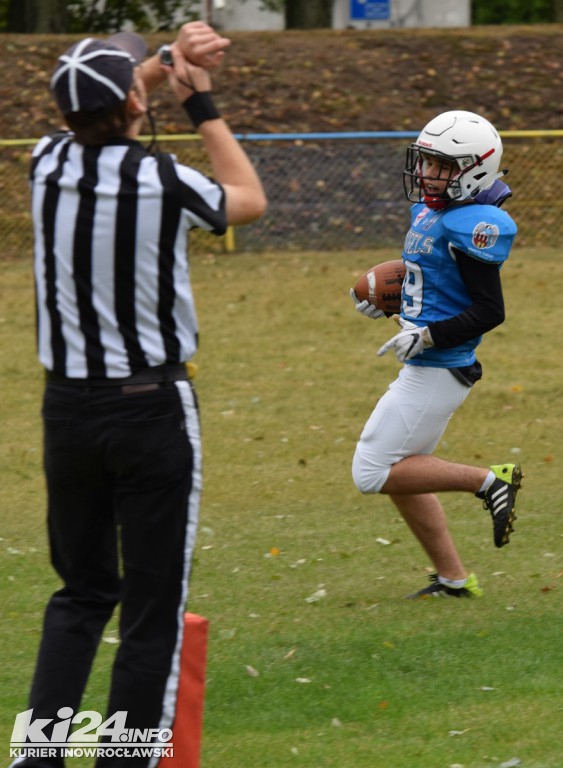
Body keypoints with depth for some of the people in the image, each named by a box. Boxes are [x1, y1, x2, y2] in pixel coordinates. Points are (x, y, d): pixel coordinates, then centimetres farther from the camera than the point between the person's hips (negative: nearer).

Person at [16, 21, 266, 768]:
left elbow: (98, 113, 22)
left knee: (82, 590, 17)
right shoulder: (163, 182, -15)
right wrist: (199, 98, 9)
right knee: (153, 608, 2)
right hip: (152, 411, -5)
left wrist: (169, 61, 15)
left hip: (67, 408, 5)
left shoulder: (49, 166, -2)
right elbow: (250, 200, 7)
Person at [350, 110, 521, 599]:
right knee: (399, 473, 16)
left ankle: (487, 482, -3)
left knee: (374, 473, -9)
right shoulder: (430, 210, 10)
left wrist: (427, 336, -25)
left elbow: (489, 311, -20)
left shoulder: (473, 226, -19)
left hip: (439, 371, -10)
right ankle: (453, 578, 21)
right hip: (425, 367, 10)